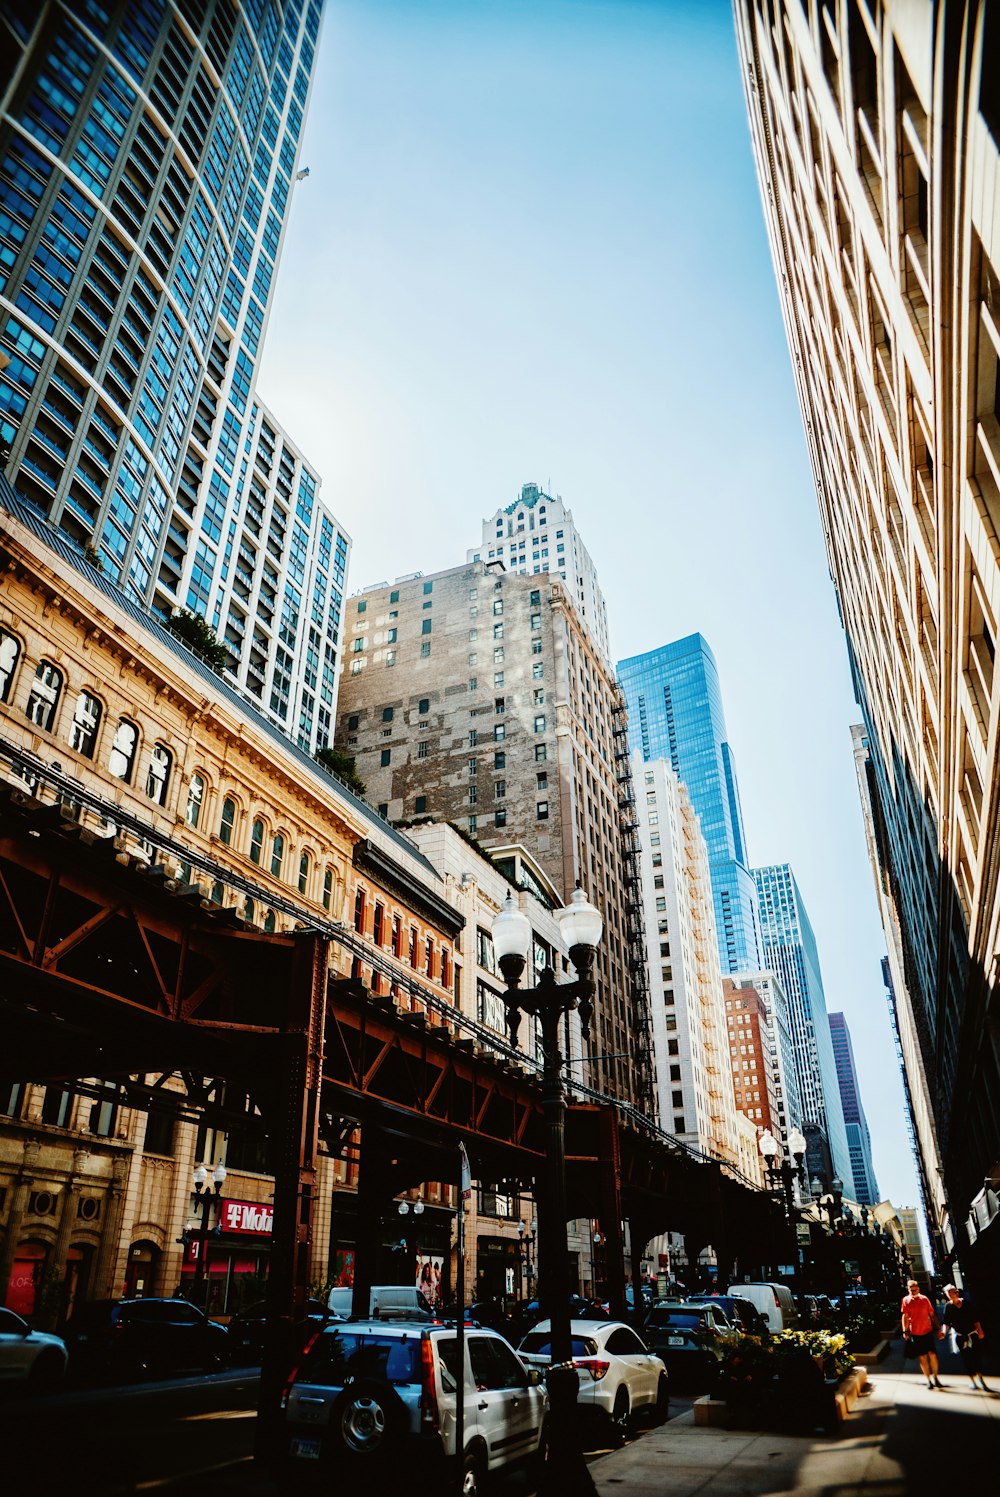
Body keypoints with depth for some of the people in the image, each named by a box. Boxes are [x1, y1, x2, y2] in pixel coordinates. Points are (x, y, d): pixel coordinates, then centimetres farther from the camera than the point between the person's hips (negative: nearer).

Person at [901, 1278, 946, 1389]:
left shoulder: (924, 1299, -2)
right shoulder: (906, 1300, -3)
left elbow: (932, 1314, 5)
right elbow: (905, 1316, 0)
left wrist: (938, 1328, 1)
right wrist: (905, 1331, -6)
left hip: (928, 1331, 0)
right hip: (915, 1333, 0)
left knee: (932, 1354, -4)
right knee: (922, 1357, 4)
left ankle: (935, 1377, 15)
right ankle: (929, 1380, 18)